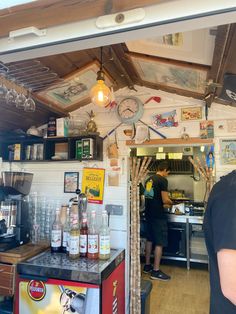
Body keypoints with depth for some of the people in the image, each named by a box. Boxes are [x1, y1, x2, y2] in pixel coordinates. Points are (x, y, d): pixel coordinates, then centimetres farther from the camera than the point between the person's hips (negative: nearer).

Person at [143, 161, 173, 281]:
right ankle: (156, 271, 9)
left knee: (149, 240, 18)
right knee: (159, 243, 2)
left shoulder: (149, 179, 11)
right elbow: (165, 200, -16)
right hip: (158, 216, -8)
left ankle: (147, 266, 29)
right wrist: (171, 202, 5)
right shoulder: (163, 180, -13)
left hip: (148, 214, 8)